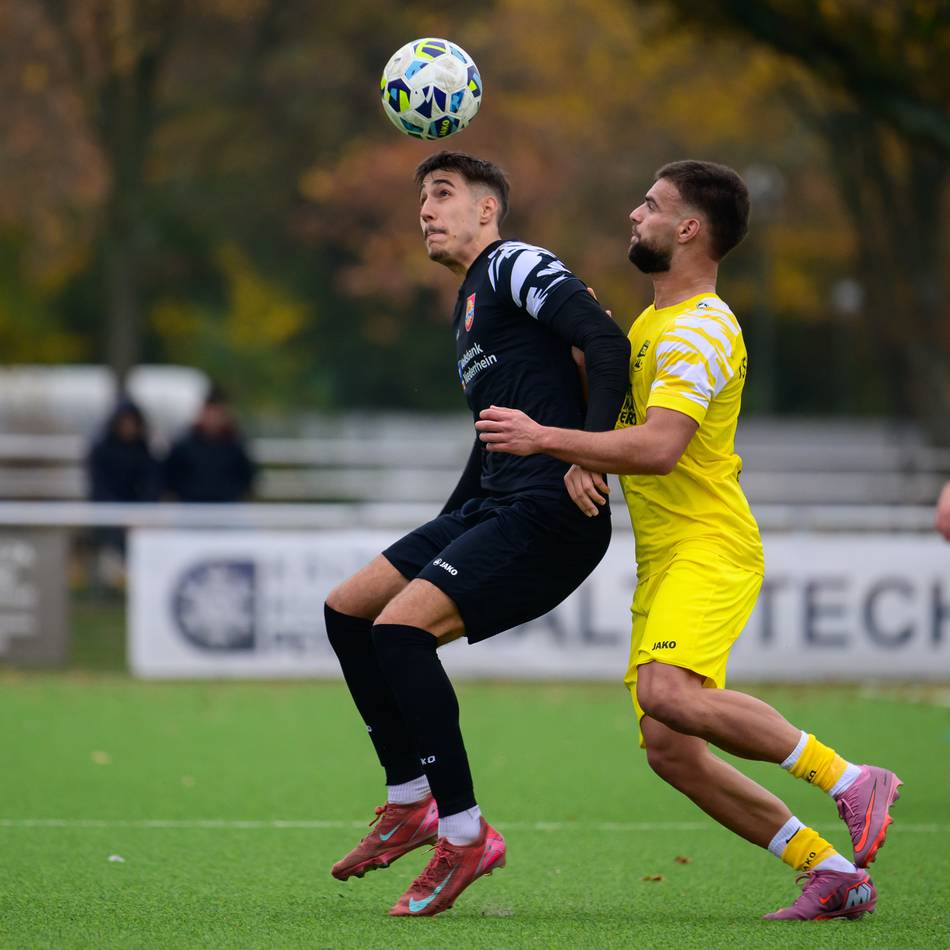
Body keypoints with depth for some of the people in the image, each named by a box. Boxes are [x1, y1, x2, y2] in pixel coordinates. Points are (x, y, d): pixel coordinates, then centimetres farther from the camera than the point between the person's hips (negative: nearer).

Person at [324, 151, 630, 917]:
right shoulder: (469, 304, 24)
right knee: (347, 610, 10)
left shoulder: (514, 266, -5)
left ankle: (464, 834, -15)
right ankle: (410, 801, 15)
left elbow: (607, 342, -18)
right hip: (492, 507, 10)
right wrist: (445, 532, 28)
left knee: (400, 625, -22)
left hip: (549, 512, -10)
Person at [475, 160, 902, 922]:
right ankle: (831, 871, 3)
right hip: (663, 559, 10)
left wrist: (546, 438, -20)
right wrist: (581, 461, 7)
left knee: (669, 693, -32)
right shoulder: (653, 321, 20)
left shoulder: (698, 330, -13)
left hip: (709, 546, -9)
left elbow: (659, 447, -25)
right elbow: (619, 420, 29)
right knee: (669, 750, -1)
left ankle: (848, 780, -19)